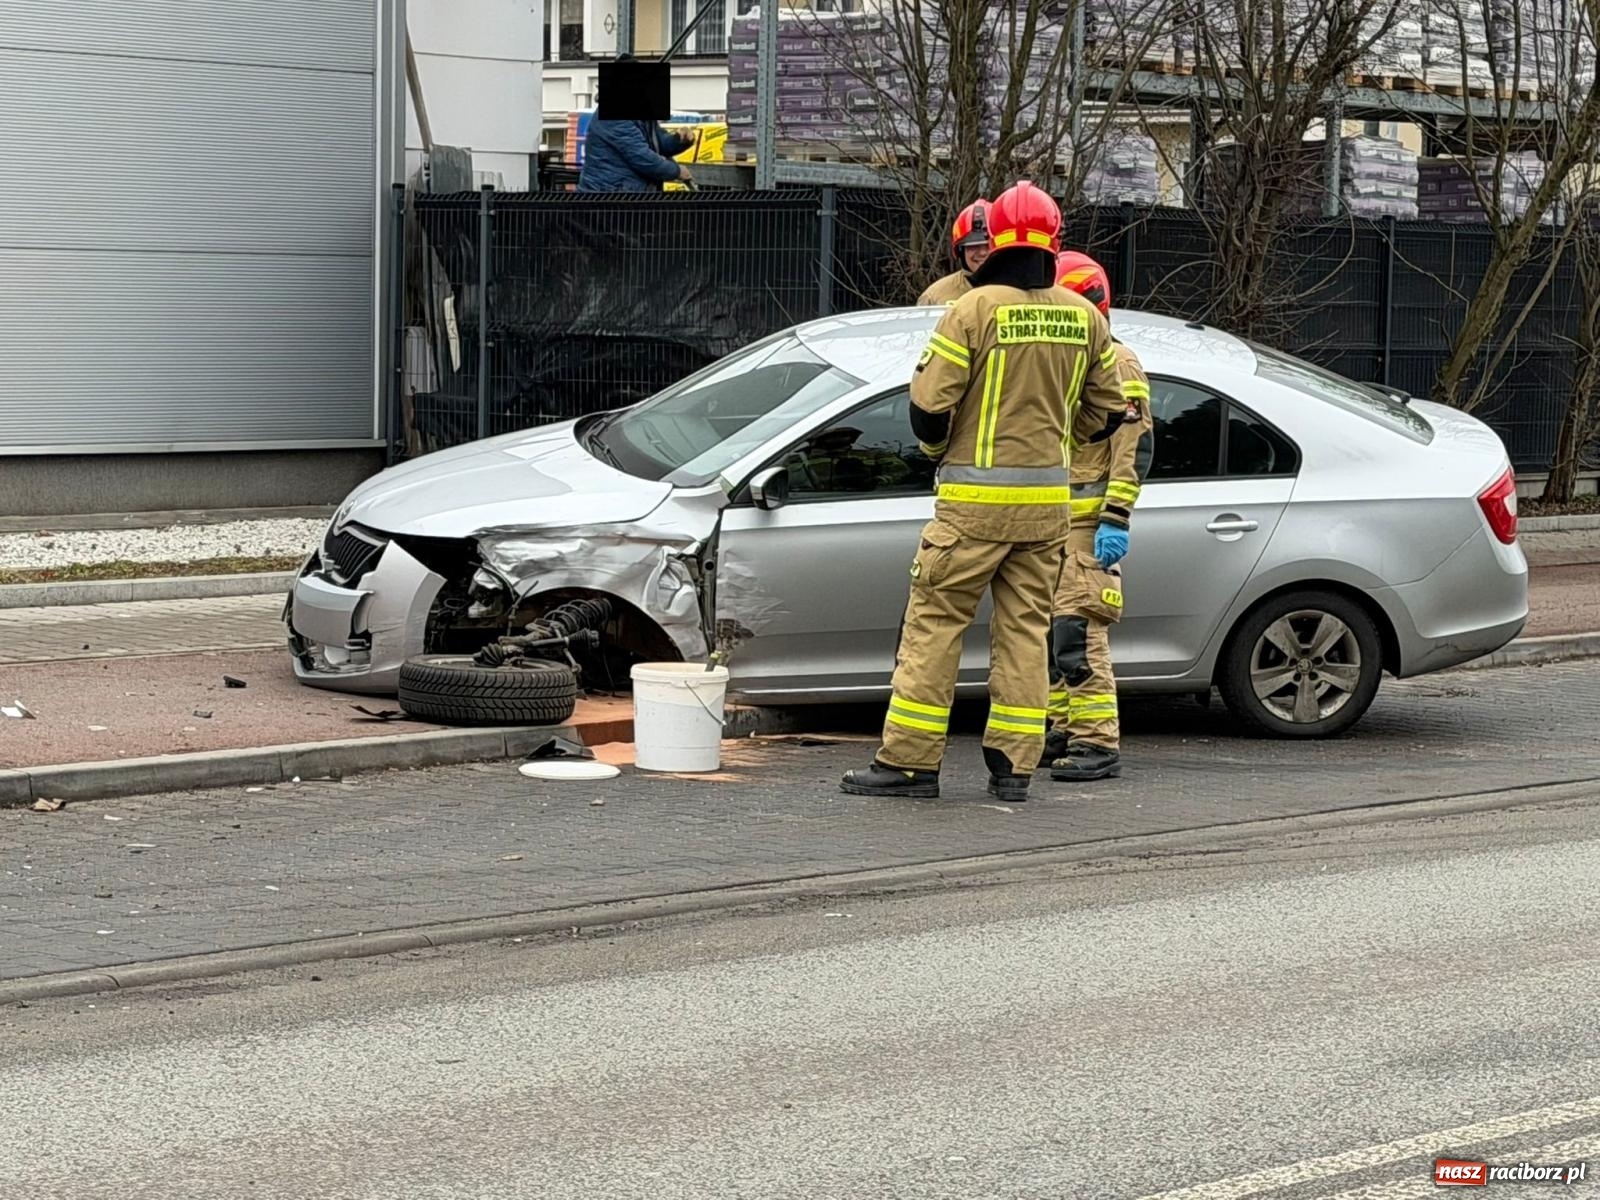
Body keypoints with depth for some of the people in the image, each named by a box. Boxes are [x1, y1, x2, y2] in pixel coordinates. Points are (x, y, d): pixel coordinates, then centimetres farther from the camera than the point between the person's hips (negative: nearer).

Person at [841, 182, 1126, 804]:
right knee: (1025, 629, 11)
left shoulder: (974, 310, -11)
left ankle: (910, 760, 1)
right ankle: (1014, 765, 9)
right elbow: (1109, 404, 15)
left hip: (975, 496, -5)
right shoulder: (1084, 317, 4)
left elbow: (928, 404, -11)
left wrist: (936, 447, 11)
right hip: (1048, 496, 5)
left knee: (934, 622, 1)